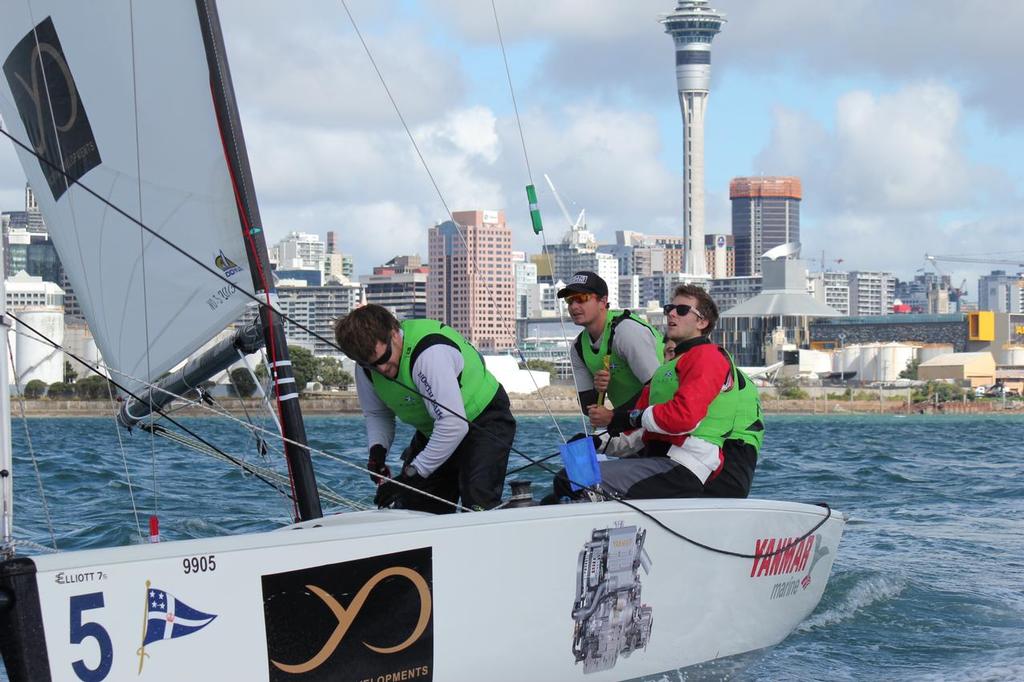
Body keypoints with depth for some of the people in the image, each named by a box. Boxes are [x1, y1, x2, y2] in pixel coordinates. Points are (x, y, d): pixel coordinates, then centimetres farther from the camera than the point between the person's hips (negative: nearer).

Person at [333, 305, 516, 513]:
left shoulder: (430, 352, -37)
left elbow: (453, 424, -39)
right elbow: (376, 414, 6)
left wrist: (412, 474, -37)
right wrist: (377, 449, -16)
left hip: (484, 420, -7)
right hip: (433, 430, 8)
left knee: (477, 505, -25)